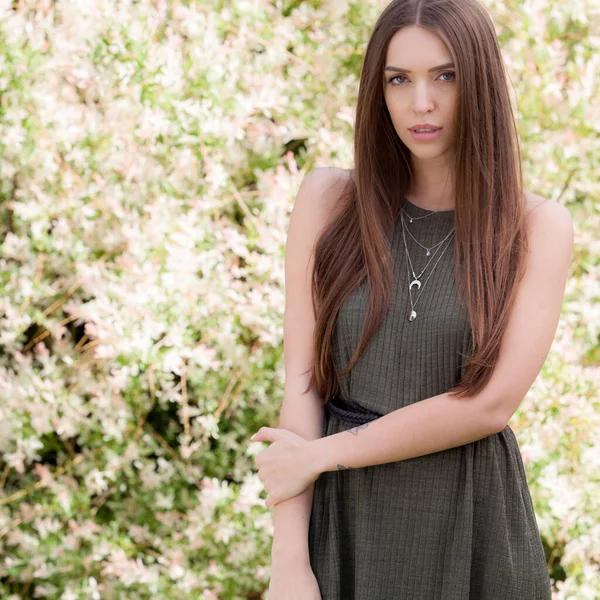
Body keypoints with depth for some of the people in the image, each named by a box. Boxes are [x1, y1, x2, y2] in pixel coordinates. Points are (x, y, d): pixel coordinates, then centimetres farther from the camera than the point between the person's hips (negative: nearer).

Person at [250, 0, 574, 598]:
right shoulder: (329, 199, -2)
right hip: (343, 512, 1)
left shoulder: (538, 227, -5)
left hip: (471, 521, -1)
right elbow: (302, 379, -6)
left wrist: (318, 455, -12)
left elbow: (490, 403, -13)